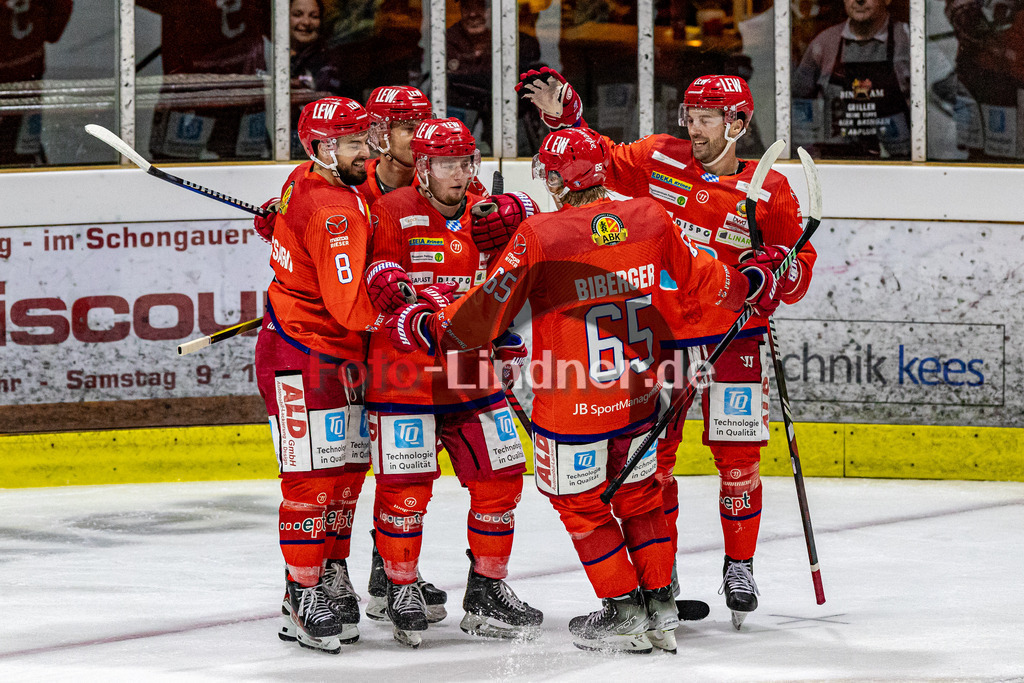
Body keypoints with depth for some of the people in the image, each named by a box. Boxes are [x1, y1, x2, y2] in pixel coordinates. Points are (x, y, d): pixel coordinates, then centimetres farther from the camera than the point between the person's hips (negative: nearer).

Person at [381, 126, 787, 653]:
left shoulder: (539, 235, -15)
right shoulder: (650, 219, -3)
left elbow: (487, 313, -14)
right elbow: (695, 280, 11)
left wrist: (428, 329, 0)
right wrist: (750, 286, 30)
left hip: (571, 407, -5)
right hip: (638, 397, 5)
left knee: (581, 504, 15)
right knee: (637, 493, 23)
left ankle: (624, 611, 17)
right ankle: (660, 608, 25)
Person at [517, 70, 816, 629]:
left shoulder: (768, 191, -3)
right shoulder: (658, 160, 2)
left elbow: (800, 265, 2)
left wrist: (780, 271, -19)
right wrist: (563, 116, 3)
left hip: (731, 336, -2)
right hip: (658, 333, 2)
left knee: (737, 456, -2)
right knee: (649, 454, 3)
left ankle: (739, 565, 14)